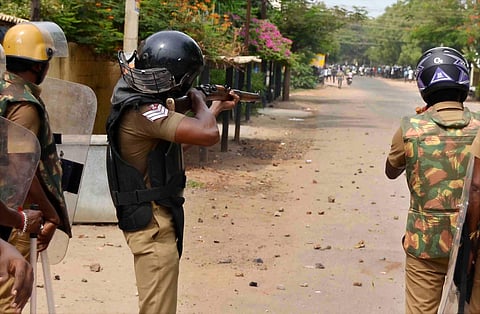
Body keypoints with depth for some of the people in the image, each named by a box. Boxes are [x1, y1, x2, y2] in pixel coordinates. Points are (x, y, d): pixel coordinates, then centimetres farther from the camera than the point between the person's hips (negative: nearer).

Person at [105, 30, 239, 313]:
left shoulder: (142, 96, 5)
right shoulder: (141, 110, -26)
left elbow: (185, 128, 22)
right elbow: (208, 134, -33)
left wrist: (218, 107, 27)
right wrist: (199, 102, -13)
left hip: (157, 215, 10)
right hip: (151, 222, -10)